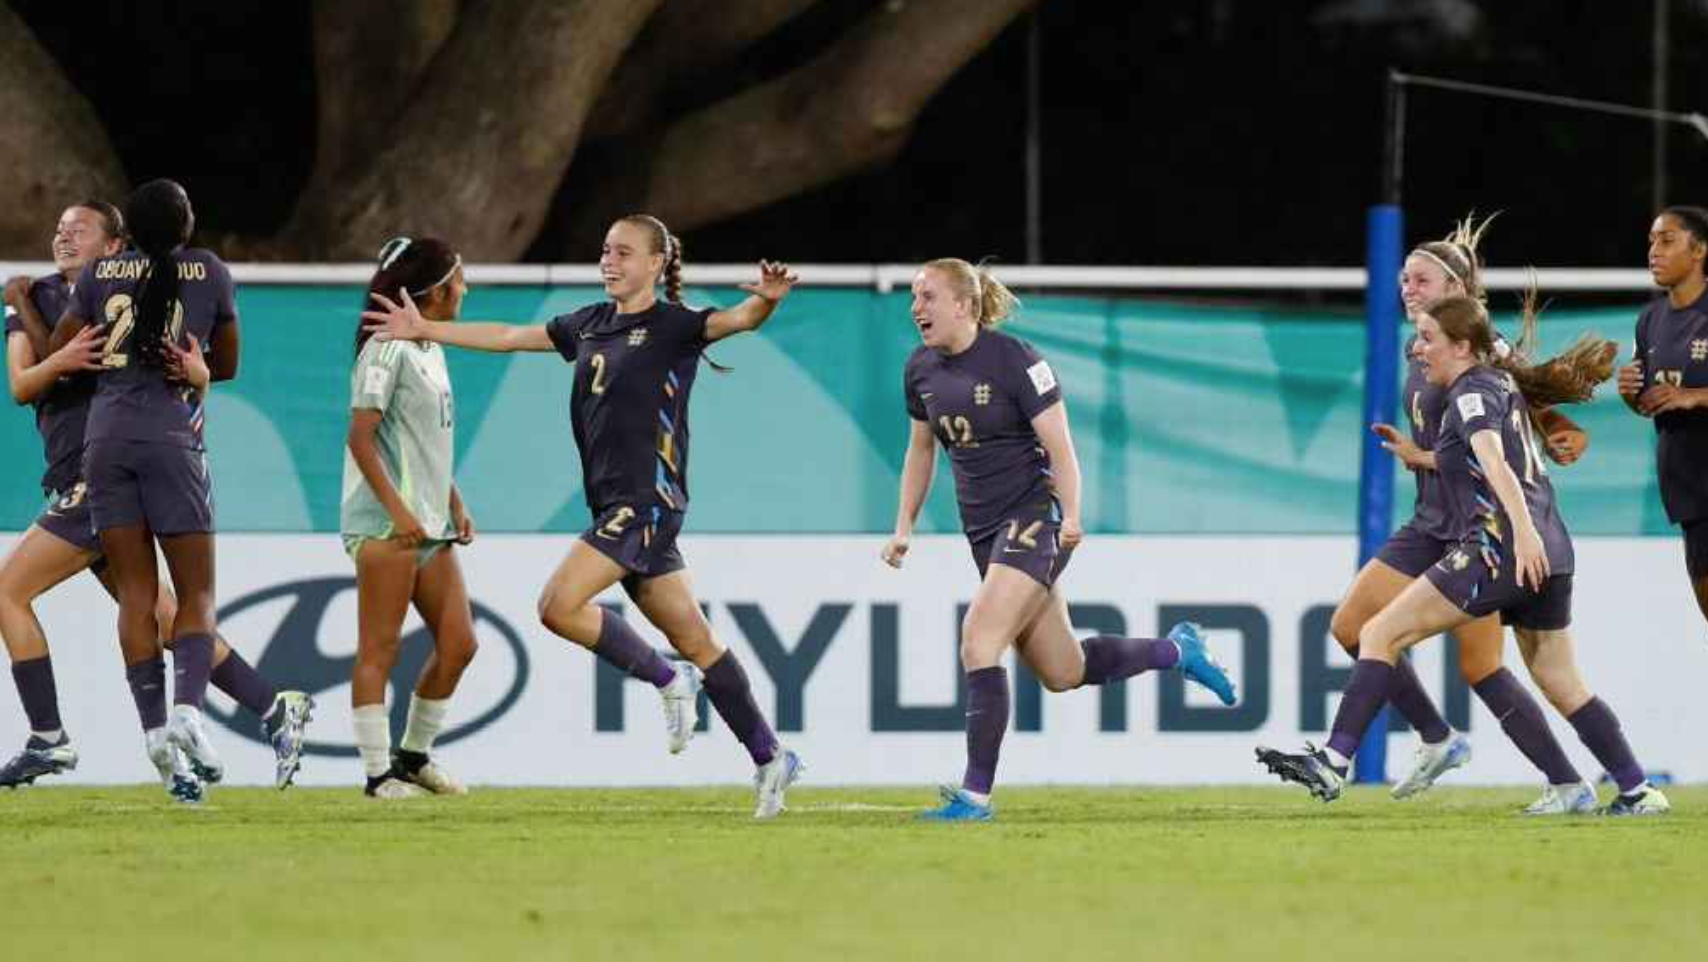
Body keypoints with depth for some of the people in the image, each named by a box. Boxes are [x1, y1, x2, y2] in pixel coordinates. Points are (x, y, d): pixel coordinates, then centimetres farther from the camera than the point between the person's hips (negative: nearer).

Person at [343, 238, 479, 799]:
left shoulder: (430, 350, 17)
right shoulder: (388, 348, -12)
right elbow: (360, 438, -16)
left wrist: (455, 505, 18)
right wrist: (398, 511, -21)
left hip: (429, 524, 9)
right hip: (385, 522, -9)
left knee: (458, 643, 6)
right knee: (380, 649, -5)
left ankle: (414, 757, 19)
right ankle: (378, 774, -3)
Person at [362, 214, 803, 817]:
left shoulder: (673, 327, -7)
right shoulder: (591, 325, 15)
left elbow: (738, 320, -23)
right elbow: (509, 337, 21)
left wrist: (766, 300, -46)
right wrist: (425, 330, 22)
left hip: (648, 500, -7)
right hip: (616, 505, 7)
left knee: (559, 606, -17)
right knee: (693, 640, 7)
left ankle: (668, 681, -3)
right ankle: (769, 758, 10)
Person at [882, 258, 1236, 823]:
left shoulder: (1012, 358, -14)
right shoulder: (921, 370, 6)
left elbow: (1058, 445, -15)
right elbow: (921, 449, 21)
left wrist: (1070, 517, -25)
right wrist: (904, 527, 16)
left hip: (1034, 517, -8)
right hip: (983, 531, 8)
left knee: (978, 641, -22)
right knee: (1063, 673, 11)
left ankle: (976, 793, -19)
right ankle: (1176, 651, 35)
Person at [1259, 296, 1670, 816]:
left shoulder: (1471, 393, -5)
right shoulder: (1503, 383, 22)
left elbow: (1493, 458, -23)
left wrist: (1522, 529, -37)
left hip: (1501, 549, -9)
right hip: (1551, 552, 9)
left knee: (1381, 635, -7)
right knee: (1563, 687, 16)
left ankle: (1333, 762, -15)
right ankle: (1638, 791, 12)